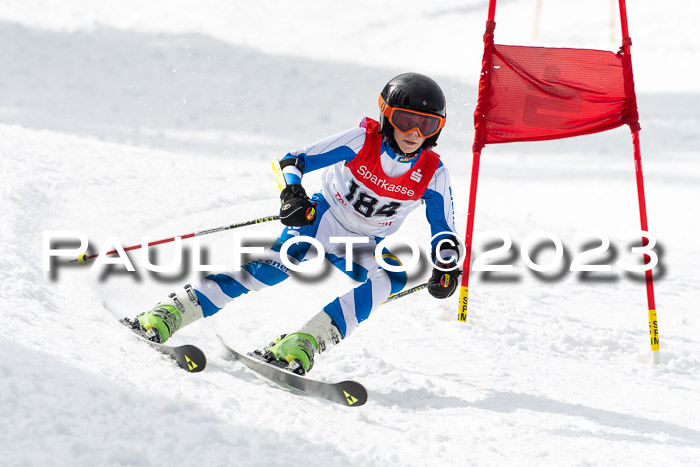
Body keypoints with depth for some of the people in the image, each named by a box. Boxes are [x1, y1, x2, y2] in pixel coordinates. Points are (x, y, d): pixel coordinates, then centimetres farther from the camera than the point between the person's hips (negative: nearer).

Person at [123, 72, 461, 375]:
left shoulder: (433, 174, -14)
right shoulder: (362, 140, -18)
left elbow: (444, 235, -4)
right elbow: (293, 162, -15)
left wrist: (446, 268, -25)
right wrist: (293, 194, -35)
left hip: (362, 247, 2)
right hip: (320, 219, -2)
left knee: (392, 276, -30)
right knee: (272, 267, -27)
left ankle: (305, 343, -39)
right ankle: (168, 314, -27)